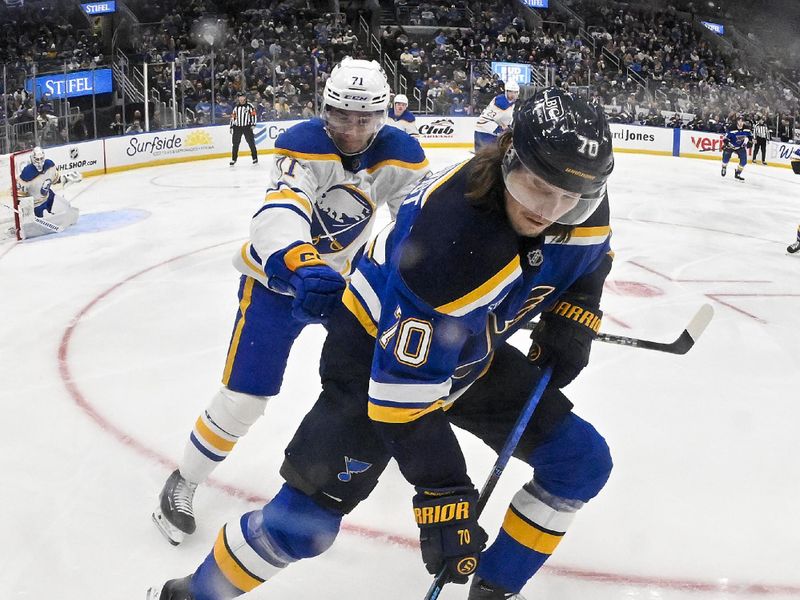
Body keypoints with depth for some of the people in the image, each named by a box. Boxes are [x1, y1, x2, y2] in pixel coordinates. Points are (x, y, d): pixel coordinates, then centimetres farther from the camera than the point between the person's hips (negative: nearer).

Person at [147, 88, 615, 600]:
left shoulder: (583, 205, -17)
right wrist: (442, 493, -33)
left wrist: (570, 318, -7)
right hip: (377, 355, -7)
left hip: (472, 352, 7)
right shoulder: (446, 238, -40)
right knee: (305, 521, -10)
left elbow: (589, 260, 10)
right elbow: (404, 387, -36)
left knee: (582, 462, 2)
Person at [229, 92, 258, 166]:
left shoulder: (249, 106, -1)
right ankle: (233, 159, 11)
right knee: (235, 144, 3)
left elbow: (253, 115, -5)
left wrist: (253, 124, -12)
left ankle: (255, 158, 6)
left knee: (251, 142, -2)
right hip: (237, 127, 3)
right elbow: (233, 117, 14)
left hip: (247, 126, -3)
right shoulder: (236, 107, 12)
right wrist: (231, 127, 11)